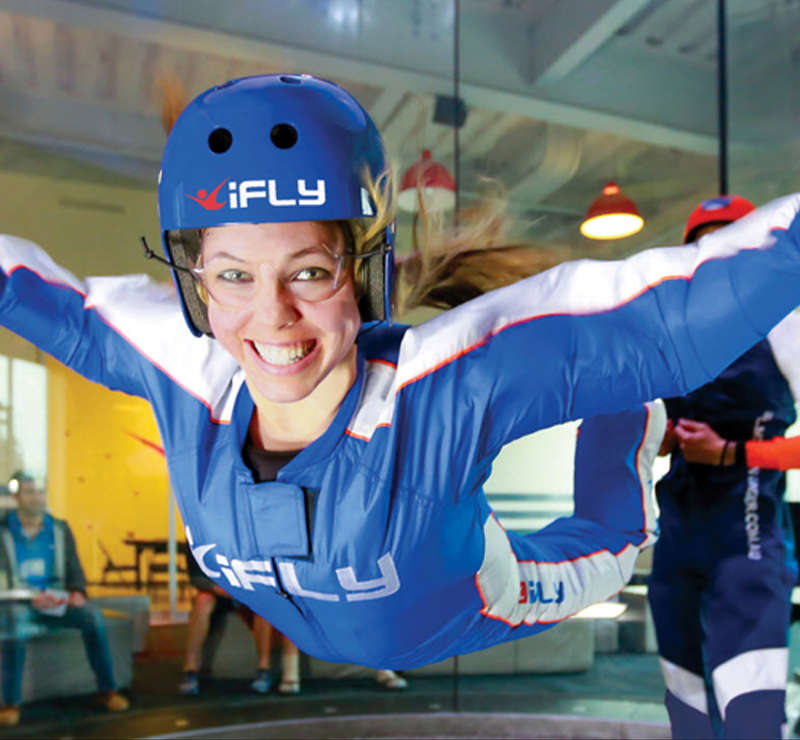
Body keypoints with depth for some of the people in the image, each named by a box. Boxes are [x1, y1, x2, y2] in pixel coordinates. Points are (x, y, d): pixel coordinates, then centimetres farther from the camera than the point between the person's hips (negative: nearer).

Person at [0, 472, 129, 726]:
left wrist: (77, 591, -12)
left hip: (55, 603, 3)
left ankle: (107, 690, -13)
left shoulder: (60, 529, 10)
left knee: (92, 615, -24)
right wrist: (31, 596, -24)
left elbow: (74, 569, 10)